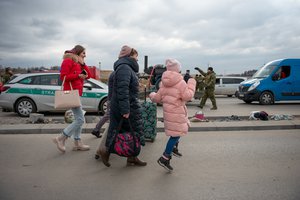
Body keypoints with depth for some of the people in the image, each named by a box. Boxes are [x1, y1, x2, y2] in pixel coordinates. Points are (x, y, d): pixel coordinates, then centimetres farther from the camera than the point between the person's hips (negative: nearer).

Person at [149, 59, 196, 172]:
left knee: (183, 128, 28)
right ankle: (164, 159, -2)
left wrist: (152, 95, 28)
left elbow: (158, 98, 7)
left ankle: (174, 147, 33)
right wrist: (191, 84, -5)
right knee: (176, 134, -3)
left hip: (168, 110, 8)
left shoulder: (164, 83, 5)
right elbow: (187, 96, -17)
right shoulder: (180, 82, -14)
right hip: (176, 112, -8)